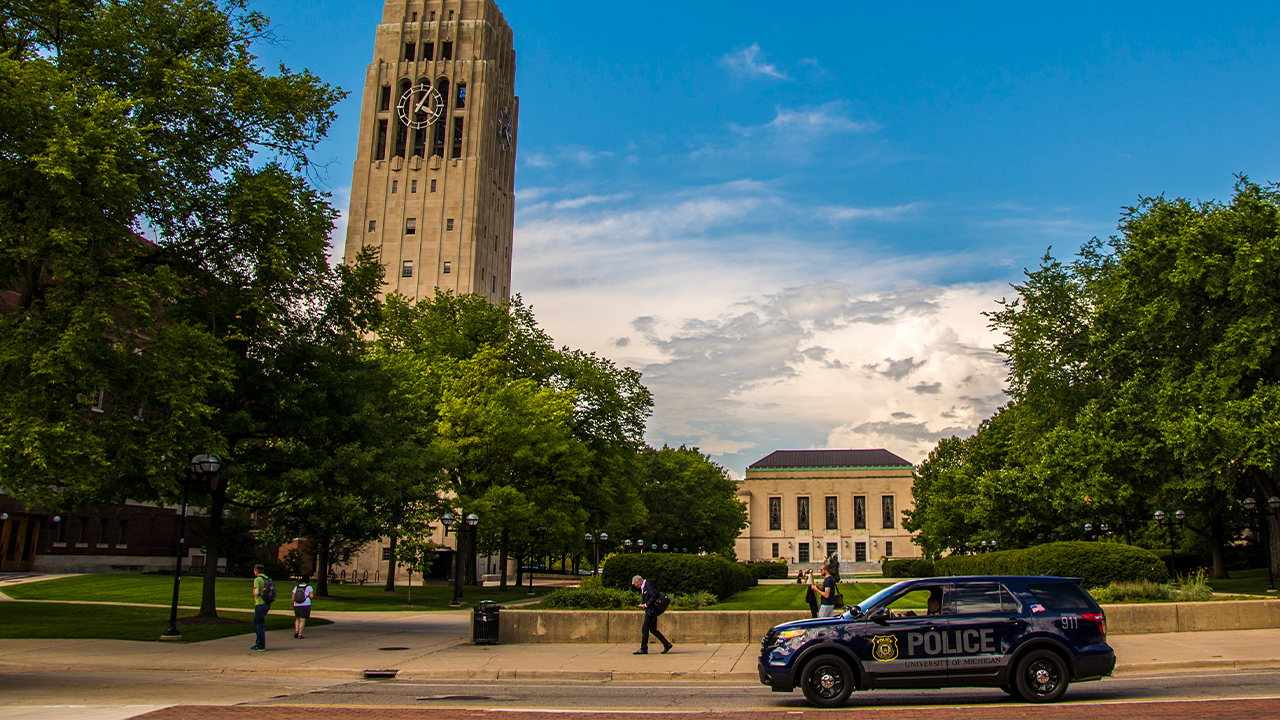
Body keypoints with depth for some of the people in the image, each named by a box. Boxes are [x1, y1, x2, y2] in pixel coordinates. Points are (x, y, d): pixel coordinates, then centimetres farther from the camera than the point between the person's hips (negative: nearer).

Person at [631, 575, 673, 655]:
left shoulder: (648, 585, -11)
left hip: (651, 610, -10)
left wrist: (646, 605, -19)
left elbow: (654, 596, -21)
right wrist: (642, 605, 7)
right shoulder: (643, 587, 20)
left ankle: (643, 649, -2)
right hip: (651, 611, 10)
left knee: (644, 629, -7)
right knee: (653, 629, 11)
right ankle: (666, 644, 12)